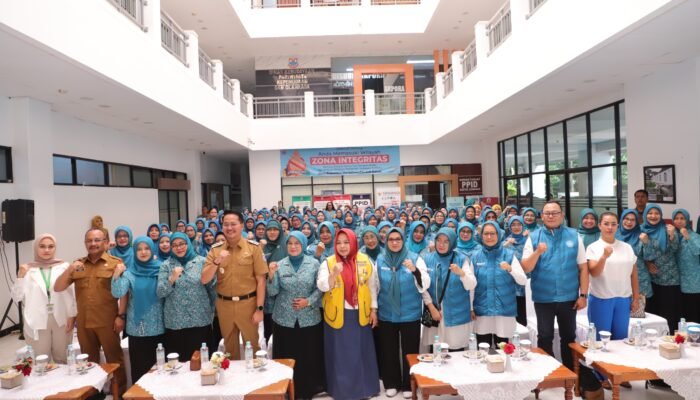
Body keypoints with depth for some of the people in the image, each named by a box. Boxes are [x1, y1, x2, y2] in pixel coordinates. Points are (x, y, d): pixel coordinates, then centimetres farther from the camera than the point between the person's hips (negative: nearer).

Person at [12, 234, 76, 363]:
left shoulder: (64, 266, -2)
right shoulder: (28, 269, 0)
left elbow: (71, 293, 1)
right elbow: (17, 297, -1)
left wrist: (72, 315, -3)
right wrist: (21, 276, -12)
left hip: (61, 319, 0)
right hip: (38, 321, 0)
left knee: (62, 359, 12)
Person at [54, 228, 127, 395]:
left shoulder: (115, 263, -5)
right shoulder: (77, 265, 11)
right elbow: (57, 288, 7)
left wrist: (121, 316, -15)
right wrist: (69, 269, -9)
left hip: (107, 322, -5)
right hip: (84, 322, 5)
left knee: (114, 359, 3)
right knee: (89, 360, 18)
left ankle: (120, 392, 15)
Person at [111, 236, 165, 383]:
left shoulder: (161, 269, 1)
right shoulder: (129, 273, 0)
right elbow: (117, 293, -14)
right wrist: (116, 275, -26)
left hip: (158, 327, 0)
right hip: (137, 328, 0)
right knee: (140, 366, 6)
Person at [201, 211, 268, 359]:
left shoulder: (253, 247, -6)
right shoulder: (215, 249, 3)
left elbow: (260, 280, -6)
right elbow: (204, 280, -2)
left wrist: (259, 308, -9)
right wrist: (217, 262, -18)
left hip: (248, 303, -3)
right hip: (224, 305, 3)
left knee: (252, 345, 9)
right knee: (229, 346, 18)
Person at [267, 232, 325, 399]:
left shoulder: (313, 263, -2)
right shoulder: (279, 265, 1)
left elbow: (320, 288, 0)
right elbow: (273, 292, -4)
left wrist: (308, 301, -13)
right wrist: (272, 274, -19)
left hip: (309, 318, 0)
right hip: (284, 318, 1)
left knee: (309, 354, 7)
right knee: (287, 355, 6)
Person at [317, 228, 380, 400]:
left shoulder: (365, 261, -1)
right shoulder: (328, 262, -5)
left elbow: (372, 287, 6)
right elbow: (322, 286, -16)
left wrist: (373, 310, 5)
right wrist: (334, 274, -32)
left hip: (360, 315, 1)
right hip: (337, 315, -1)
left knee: (361, 353, 11)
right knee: (340, 354, 7)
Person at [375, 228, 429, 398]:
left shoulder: (414, 258, -6)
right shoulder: (380, 260, 0)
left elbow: (425, 285, -11)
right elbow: (375, 286, 8)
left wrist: (415, 270, -28)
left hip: (410, 314, -2)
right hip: (386, 314, 2)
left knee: (410, 351, 8)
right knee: (388, 351, 12)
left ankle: (408, 385, 25)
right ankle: (391, 383, 30)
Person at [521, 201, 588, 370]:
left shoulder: (574, 236, 0)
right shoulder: (533, 237, -3)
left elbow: (583, 267, 2)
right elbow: (526, 268, -7)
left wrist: (583, 294, -2)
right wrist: (538, 252, -23)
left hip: (569, 297, 1)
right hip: (543, 298, -1)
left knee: (569, 337, 16)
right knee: (545, 337, 10)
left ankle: (570, 372, 33)